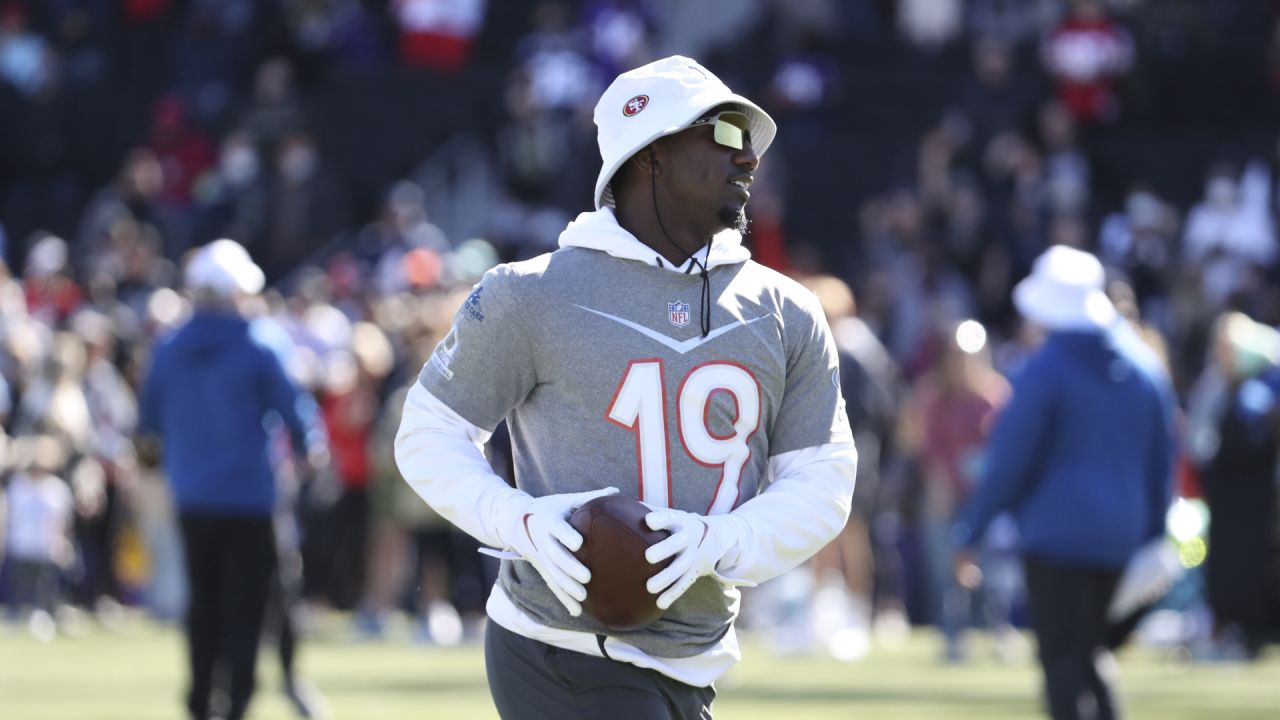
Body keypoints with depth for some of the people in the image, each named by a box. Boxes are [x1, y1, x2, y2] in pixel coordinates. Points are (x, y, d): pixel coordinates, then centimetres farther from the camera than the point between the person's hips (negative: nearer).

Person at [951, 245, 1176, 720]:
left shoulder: (1044, 371, -10)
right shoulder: (1144, 366, 9)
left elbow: (1008, 462, -10)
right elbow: (1162, 462, 14)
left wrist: (968, 534, -3)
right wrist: (1153, 536, 21)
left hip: (1056, 531, -6)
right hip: (1121, 534, 6)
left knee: (1061, 660, -5)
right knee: (1092, 654, 18)